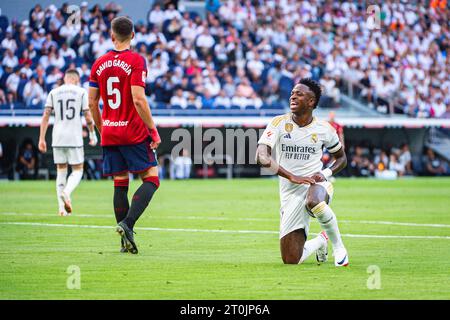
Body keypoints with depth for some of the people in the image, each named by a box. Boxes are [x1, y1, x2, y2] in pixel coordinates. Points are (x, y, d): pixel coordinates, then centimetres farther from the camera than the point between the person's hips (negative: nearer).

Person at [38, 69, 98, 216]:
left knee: (61, 171, 11)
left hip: (58, 138, 3)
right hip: (74, 138, -3)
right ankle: (66, 192, -23)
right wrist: (93, 135, 12)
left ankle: (62, 207, 4)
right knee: (77, 170, 7)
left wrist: (42, 139, 4)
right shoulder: (81, 92, 2)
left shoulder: (53, 93, 8)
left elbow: (46, 116, 2)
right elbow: (88, 117, -1)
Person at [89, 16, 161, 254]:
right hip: (134, 133, -5)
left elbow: (92, 103, 9)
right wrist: (153, 129, -11)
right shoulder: (136, 61, -9)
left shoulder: (99, 63, 7)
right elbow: (138, 99, -18)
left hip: (109, 134, 5)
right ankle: (127, 224, -19)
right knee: (151, 179, 0)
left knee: (120, 184, 9)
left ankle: (125, 241, 7)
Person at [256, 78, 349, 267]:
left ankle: (338, 245, -15)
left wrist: (326, 173, -5)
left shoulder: (323, 129, 1)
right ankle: (320, 242, 33)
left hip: (316, 184, -2)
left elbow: (341, 158, 17)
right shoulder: (280, 123, -3)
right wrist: (292, 177, -24)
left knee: (313, 201, -43)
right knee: (291, 260, -3)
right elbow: (261, 157, -15)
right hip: (290, 193, 2)